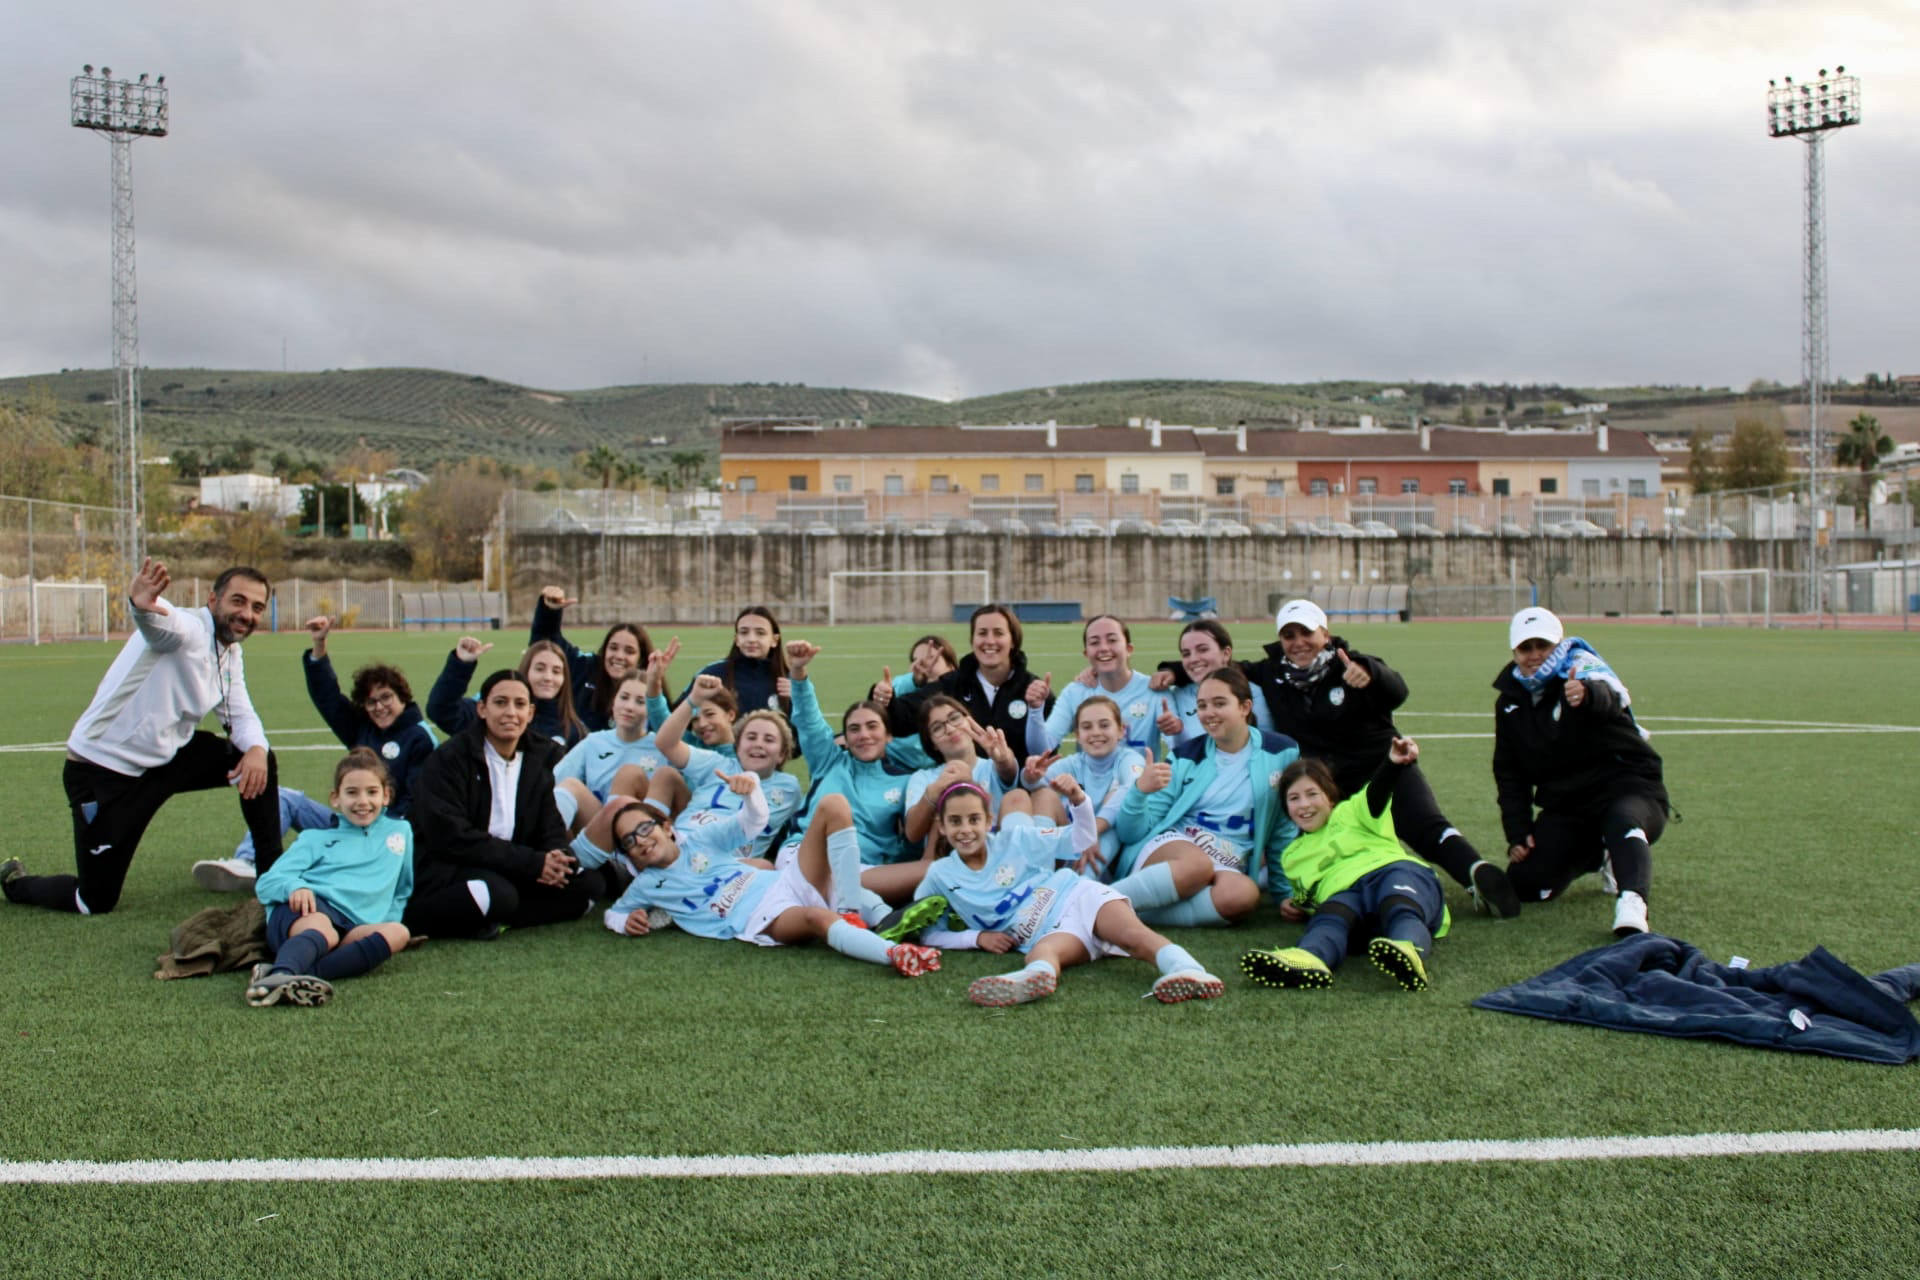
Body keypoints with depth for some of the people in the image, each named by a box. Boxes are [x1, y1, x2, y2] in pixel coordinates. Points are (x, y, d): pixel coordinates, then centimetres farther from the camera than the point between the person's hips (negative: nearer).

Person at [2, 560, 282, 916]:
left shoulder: (230, 656, 6)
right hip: (102, 770, -8)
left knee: (259, 760, -3)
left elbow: (241, 715, 8)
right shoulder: (187, 630, -22)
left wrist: (256, 749, -16)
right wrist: (142, 604, -71)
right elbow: (160, 621, -45)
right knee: (96, 902, -3)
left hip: (165, 759, 8)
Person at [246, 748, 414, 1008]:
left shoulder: (400, 831, 29)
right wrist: (294, 887, -13)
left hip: (351, 928, 1)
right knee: (322, 930, -38)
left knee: (398, 933, -33)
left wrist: (390, 918, 13)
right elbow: (266, 883, 12)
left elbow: (403, 890, 35)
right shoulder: (318, 838, 22)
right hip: (304, 911, -1)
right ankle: (281, 975, -69)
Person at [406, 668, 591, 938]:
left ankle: (490, 921, -18)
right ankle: (415, 916, -13)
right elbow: (452, 837, -18)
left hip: (507, 872, 6)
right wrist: (532, 862, -23)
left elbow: (551, 826, 4)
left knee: (583, 887, -15)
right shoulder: (449, 758, -10)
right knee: (495, 894, -37)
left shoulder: (541, 756, 7)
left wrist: (554, 858, -22)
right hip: (445, 870, -6)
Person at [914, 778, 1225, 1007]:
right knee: (1041, 950, -40)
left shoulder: (1013, 839, 9)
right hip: (1050, 933, -1)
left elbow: (1081, 840, 10)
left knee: (1132, 933, -33)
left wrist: (1077, 799, -10)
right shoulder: (941, 875, 8)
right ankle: (1036, 976, -75)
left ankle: (1184, 968, -59)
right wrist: (976, 937, -3)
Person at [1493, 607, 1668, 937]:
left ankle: (1631, 903, -54)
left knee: (1623, 823, -39)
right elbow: (1509, 773, 14)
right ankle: (1594, 856, 15)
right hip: (1565, 807, 6)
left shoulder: (1582, 666, -10)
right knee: (1525, 884, -10)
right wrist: (1518, 833, 2)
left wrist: (1587, 694, -61)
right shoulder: (1510, 700, 8)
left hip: (1627, 786, -6)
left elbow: (1610, 696, -36)